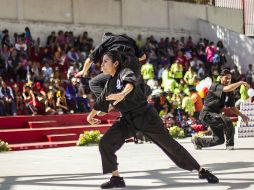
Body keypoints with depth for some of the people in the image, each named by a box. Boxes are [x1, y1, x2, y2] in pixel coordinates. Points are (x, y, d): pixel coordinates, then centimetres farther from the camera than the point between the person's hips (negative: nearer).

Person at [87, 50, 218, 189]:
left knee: (170, 145, -1)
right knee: (105, 143, -10)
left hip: (146, 116, -6)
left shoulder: (125, 72, -15)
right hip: (128, 120, 6)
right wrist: (91, 116, 39)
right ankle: (116, 178, 1)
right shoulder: (109, 83, 8)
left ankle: (201, 171, 12)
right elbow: (101, 101, 26)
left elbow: (131, 82, -40)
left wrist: (122, 94, -62)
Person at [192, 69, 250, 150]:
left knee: (219, 140, 9)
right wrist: (241, 82, -30)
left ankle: (197, 141, 29)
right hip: (207, 114, -9)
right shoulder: (215, 86, -18)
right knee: (227, 122, -30)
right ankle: (230, 144, -10)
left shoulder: (230, 92, 7)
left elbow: (232, 107, 11)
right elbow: (227, 88, -37)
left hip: (215, 115, 9)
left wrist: (241, 115, -2)